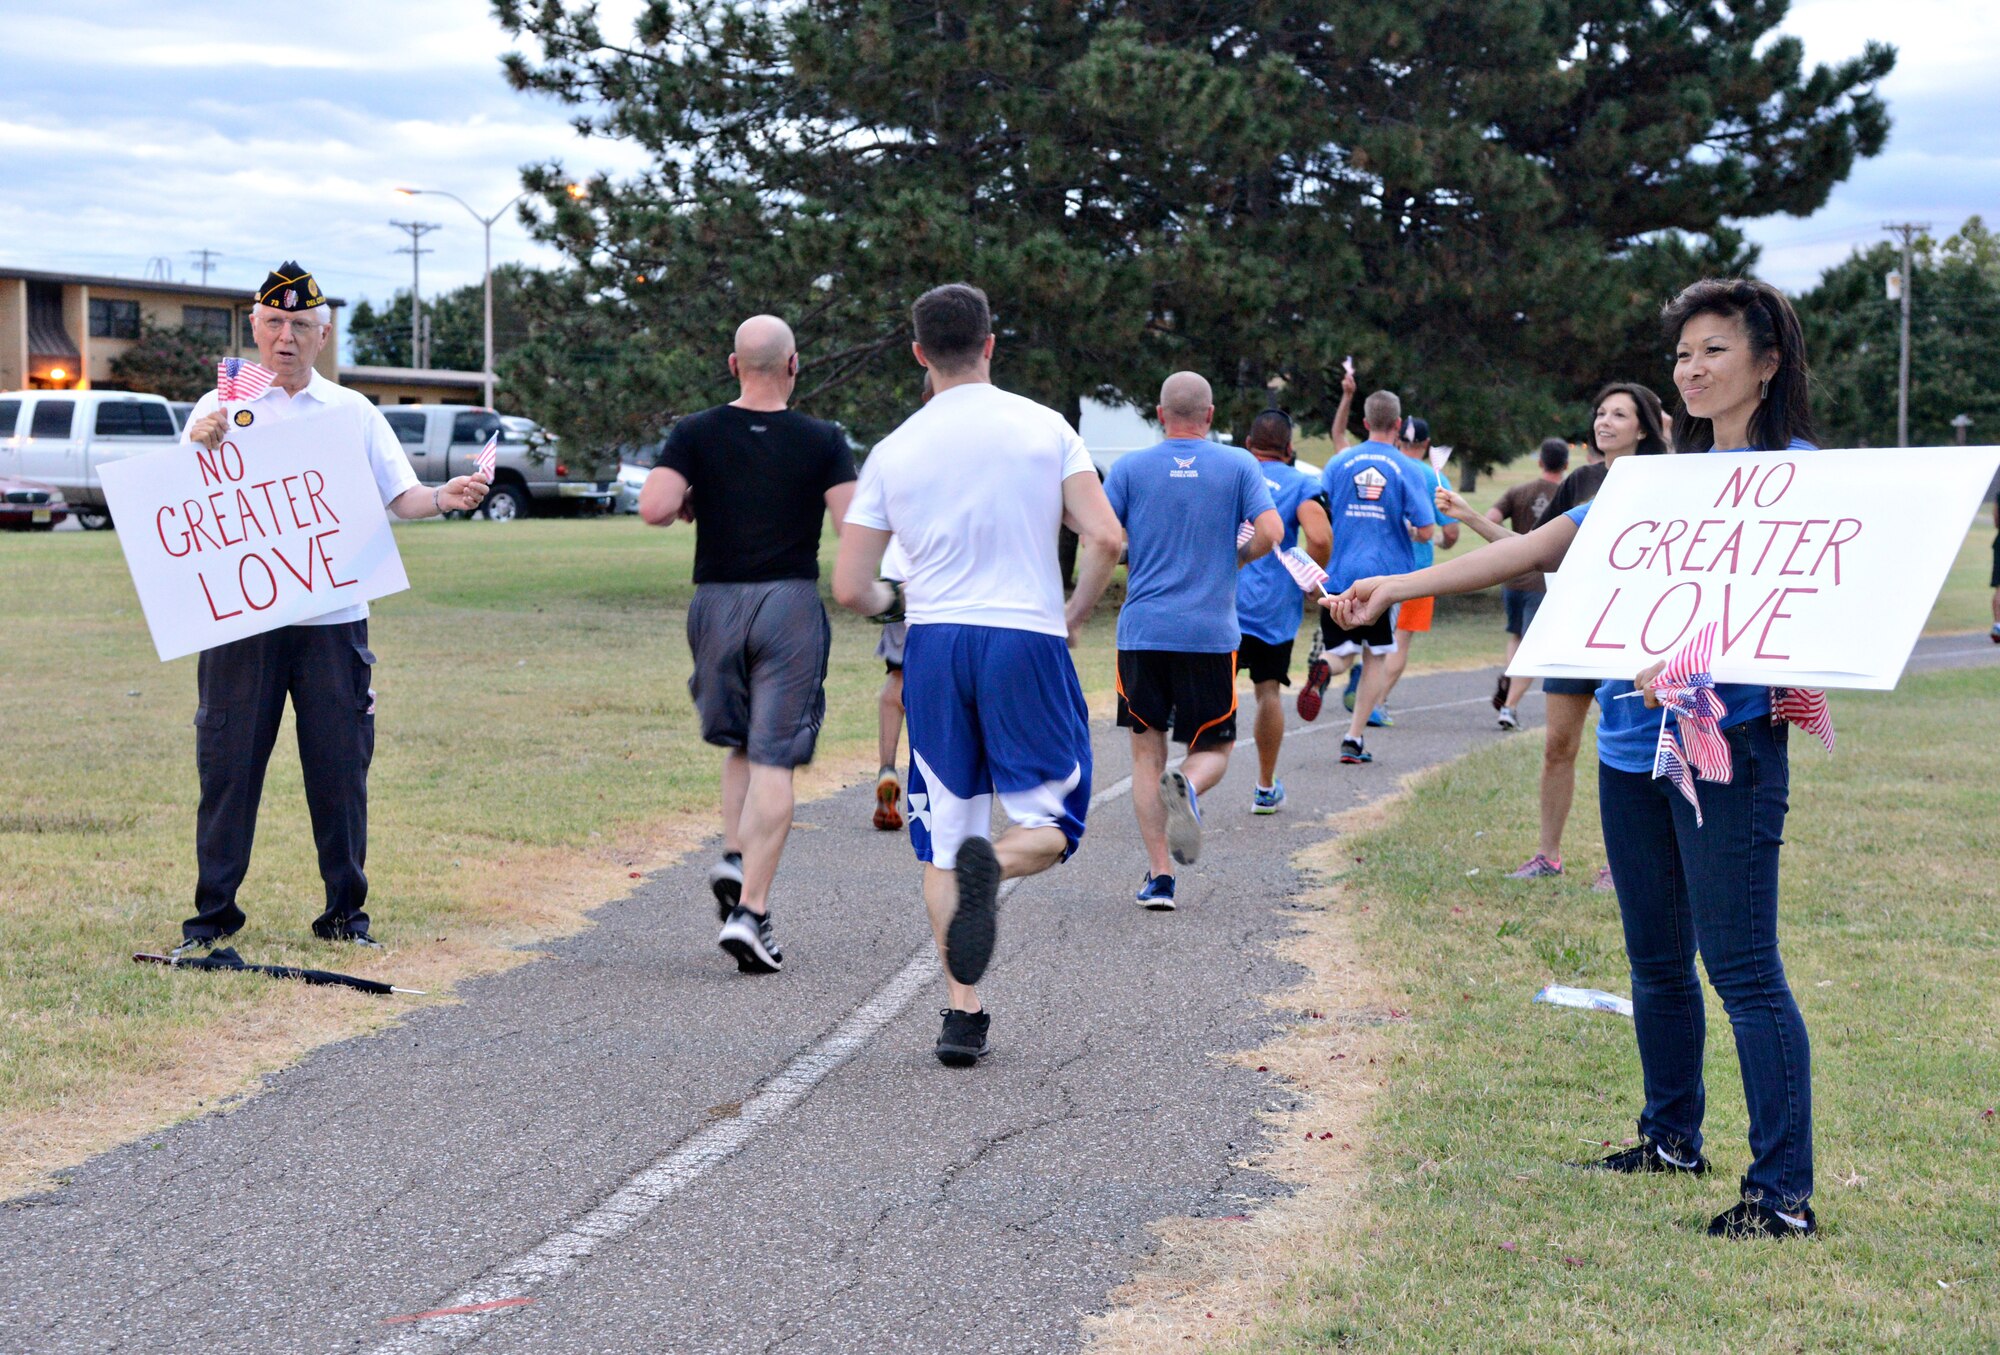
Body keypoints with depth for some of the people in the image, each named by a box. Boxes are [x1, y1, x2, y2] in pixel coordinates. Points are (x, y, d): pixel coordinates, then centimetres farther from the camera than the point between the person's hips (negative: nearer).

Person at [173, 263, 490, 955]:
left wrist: (444, 498, -16)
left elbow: (400, 496, 5)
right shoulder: (220, 409, 7)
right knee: (228, 761, 1)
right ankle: (212, 913, 10)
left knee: (341, 766, 3)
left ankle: (345, 911, 13)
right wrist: (200, 449, -24)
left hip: (333, 618, 1)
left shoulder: (354, 413, 12)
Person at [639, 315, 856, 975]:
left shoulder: (696, 434, 1)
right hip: (790, 604, -2)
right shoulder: (823, 441, -3)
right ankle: (751, 909, -9)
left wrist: (687, 505, 8)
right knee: (774, 760, -3)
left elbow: (653, 507, -12)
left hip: (717, 602, 2)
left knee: (739, 745, 22)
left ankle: (734, 856, 4)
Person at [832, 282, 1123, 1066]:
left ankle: (962, 1015, 6)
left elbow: (850, 589, 3)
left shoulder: (893, 451, 4)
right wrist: (1075, 614, 9)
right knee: (1051, 824, 8)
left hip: (933, 645, 2)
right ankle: (991, 865, -27)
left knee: (943, 838, 10)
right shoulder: (1043, 428, 0)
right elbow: (1107, 540, -8)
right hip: (1027, 638, -2)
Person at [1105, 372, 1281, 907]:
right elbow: (1270, 531, -8)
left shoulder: (1130, 467, 3)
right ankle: (1187, 788, -24)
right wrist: (1233, 558, 12)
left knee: (1147, 751, 9)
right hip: (1210, 632, 0)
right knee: (1213, 748, 12)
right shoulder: (1238, 465, 3)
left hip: (1142, 631, 1)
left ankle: (1159, 875, 3)